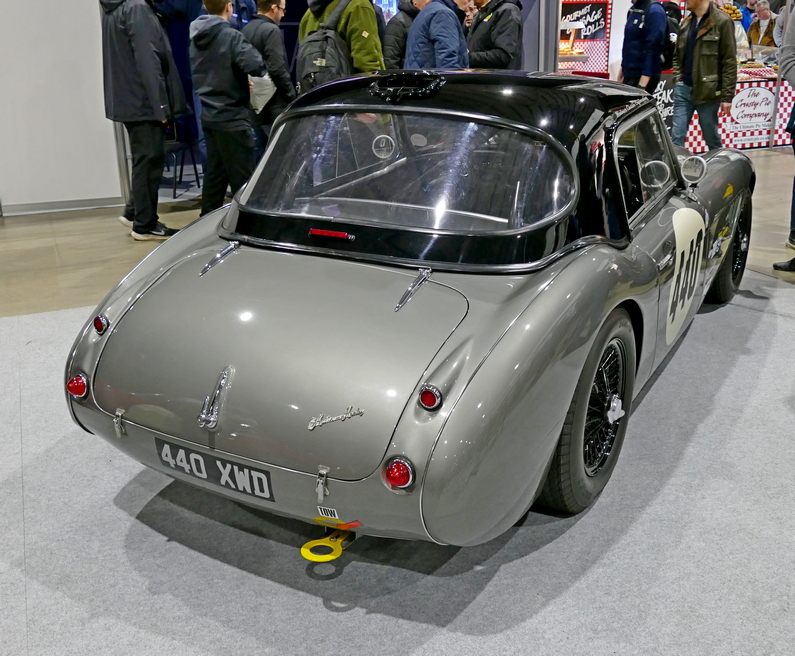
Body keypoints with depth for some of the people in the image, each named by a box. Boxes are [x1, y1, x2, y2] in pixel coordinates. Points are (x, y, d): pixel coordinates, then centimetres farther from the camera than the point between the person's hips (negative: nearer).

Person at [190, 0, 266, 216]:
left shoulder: (196, 38, 10)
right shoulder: (231, 36, -15)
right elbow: (256, 66, -27)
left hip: (209, 115, 8)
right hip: (232, 118, -8)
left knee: (215, 173, 16)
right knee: (242, 178, -2)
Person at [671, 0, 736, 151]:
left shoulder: (722, 22, -7)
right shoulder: (686, 23, 12)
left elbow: (729, 62, -9)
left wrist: (727, 96, -12)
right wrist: (678, 78, 5)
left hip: (707, 91, -5)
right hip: (683, 89, 5)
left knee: (712, 138, 8)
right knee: (676, 137, 0)